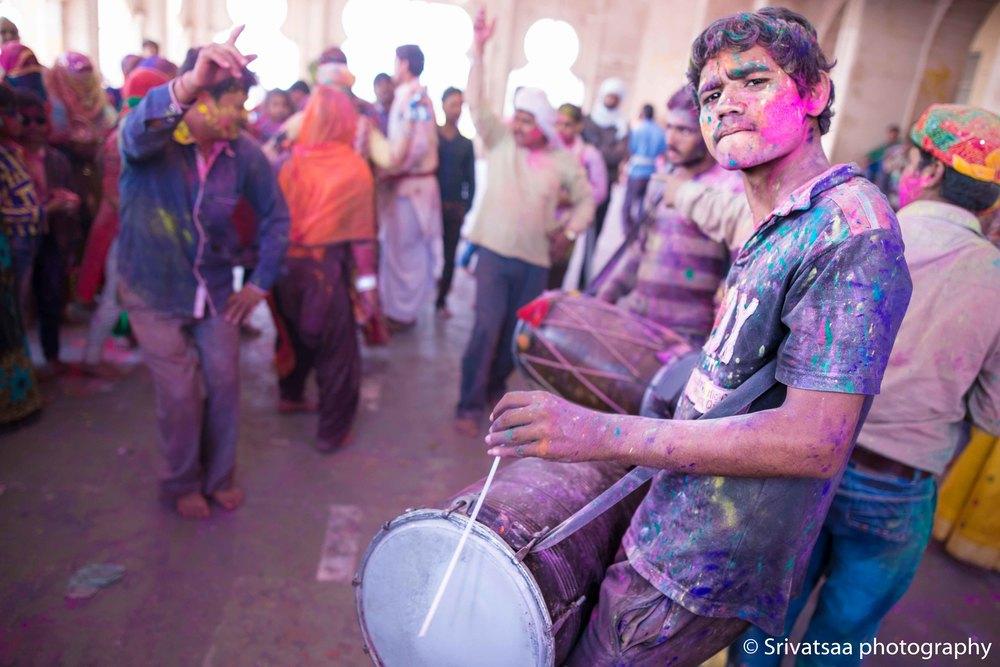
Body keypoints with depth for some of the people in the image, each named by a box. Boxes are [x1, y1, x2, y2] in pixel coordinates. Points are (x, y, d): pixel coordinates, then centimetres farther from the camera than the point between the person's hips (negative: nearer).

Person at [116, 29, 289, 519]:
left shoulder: (245, 153, -12)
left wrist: (261, 282, 0)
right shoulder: (151, 139, -21)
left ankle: (220, 476, 33)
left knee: (224, 386, 9)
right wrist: (187, 85, -66)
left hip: (216, 289, 3)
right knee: (180, 395, 4)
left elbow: (275, 215, 1)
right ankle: (182, 483, 31)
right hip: (154, 293, -3)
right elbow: (138, 129, -47)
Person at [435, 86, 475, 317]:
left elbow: (471, 180, 8)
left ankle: (441, 299, 14)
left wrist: (466, 207, -2)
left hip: (455, 207, 2)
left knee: (450, 256, 5)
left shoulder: (467, 144, 10)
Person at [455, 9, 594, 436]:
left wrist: (570, 231, -3)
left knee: (516, 333, 11)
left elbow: (586, 199, 13)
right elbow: (478, 103, -12)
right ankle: (469, 406, -1)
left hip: (535, 260, 2)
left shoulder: (565, 161, 1)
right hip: (495, 253, -2)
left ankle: (494, 391, 32)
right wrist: (479, 50, -22)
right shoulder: (500, 140, -1)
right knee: (487, 327, -11)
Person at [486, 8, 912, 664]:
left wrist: (605, 432, -34)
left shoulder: (851, 222, -21)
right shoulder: (774, 231, 10)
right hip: (681, 535, 9)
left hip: (702, 569, -9)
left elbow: (815, 441, -30)